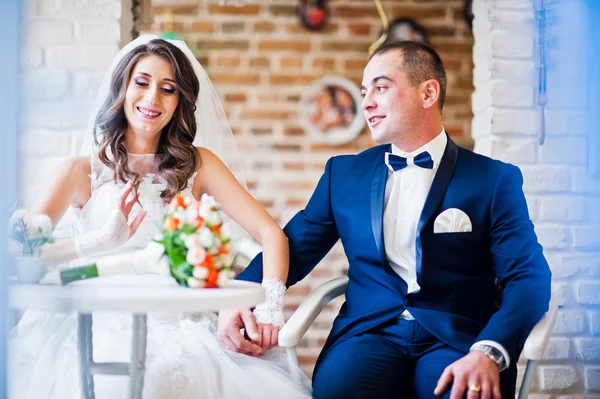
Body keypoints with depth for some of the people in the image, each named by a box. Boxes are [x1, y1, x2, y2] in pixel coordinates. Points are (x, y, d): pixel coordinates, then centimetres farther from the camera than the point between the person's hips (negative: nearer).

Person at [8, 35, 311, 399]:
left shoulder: (197, 164, 11)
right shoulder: (83, 171, 8)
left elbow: (271, 234, 2)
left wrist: (270, 309, -13)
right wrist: (100, 241, -19)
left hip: (177, 334, 1)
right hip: (101, 333, -1)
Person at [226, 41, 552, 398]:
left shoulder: (495, 180, 6)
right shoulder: (344, 174, 17)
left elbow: (530, 277, -3)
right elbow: (292, 249, 14)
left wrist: (489, 353, -22)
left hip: (456, 341, -1)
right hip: (369, 333, 2)